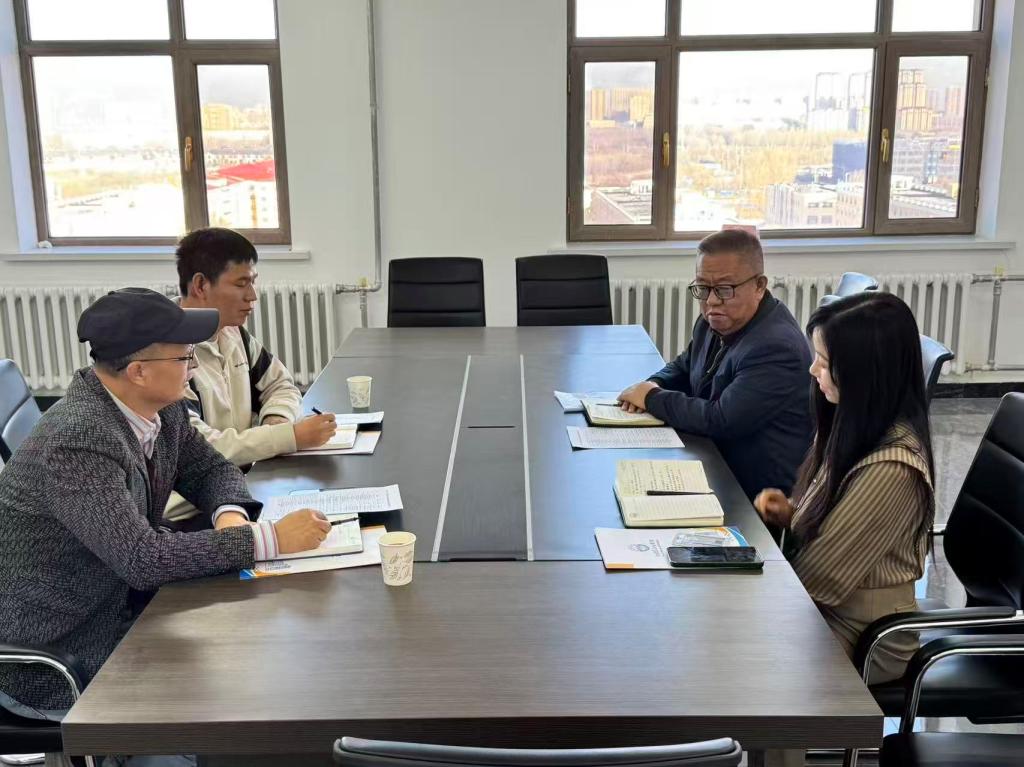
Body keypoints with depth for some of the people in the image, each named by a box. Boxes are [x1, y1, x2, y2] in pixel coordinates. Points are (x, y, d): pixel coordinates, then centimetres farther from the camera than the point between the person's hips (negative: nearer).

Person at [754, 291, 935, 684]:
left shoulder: (891, 469, -28)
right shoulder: (857, 425, -2)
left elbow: (820, 577, -22)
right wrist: (791, 513, -7)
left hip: (864, 637, -7)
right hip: (826, 606, 7)